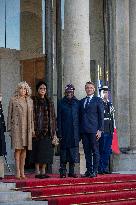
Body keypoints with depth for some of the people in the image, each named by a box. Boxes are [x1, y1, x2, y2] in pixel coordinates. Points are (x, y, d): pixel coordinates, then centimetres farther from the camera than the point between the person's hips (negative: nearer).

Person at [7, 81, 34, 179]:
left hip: (27, 128, 4)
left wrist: (32, 129, 11)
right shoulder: (13, 100, 3)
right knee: (17, 149, -6)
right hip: (16, 127, -4)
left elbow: (31, 116, 16)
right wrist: (9, 128, -2)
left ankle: (22, 171, 10)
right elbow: (9, 115, 3)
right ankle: (18, 171, -4)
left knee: (24, 150, 5)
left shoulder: (30, 101, 14)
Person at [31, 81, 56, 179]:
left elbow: (53, 116, 15)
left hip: (47, 130, 4)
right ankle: (37, 171, -2)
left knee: (46, 151, 3)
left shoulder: (49, 102, 14)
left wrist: (53, 130, 7)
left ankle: (43, 171, 9)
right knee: (38, 151, -5)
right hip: (37, 129, -4)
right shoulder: (33, 101, 0)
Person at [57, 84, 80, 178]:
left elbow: (79, 117, 8)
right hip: (65, 131, -2)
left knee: (73, 151, 4)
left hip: (74, 132, 2)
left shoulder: (77, 103, 8)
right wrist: (59, 133, -5)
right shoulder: (61, 103, 4)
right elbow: (59, 119, 2)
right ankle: (63, 172, 6)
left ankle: (72, 172, 11)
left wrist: (79, 131, 1)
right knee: (64, 151, 0)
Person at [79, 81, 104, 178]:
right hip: (84, 130, 5)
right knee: (87, 151, 6)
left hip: (94, 130, -5)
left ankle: (95, 171, 1)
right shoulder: (81, 101, 17)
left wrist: (100, 130, -9)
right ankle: (88, 170, 11)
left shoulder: (98, 100, 3)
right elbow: (80, 116, 17)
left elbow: (101, 116, -1)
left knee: (95, 151, -2)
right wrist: (79, 130, 10)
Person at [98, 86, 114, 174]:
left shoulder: (110, 104, 18)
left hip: (109, 131, 6)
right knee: (102, 150, -4)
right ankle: (100, 169, 1)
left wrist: (112, 130, 16)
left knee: (108, 150, 8)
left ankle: (105, 168, 15)